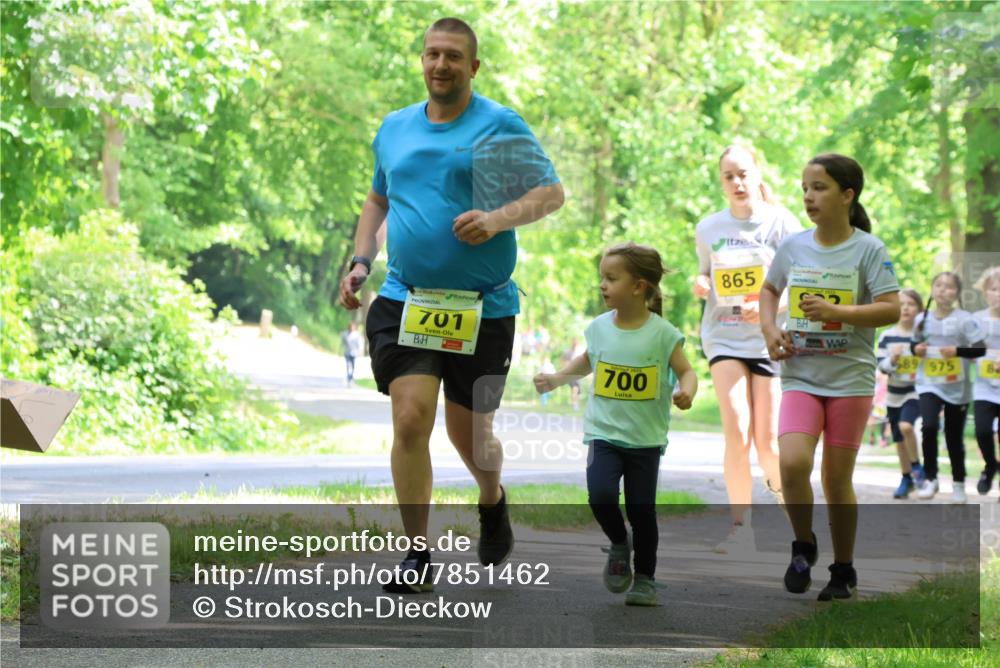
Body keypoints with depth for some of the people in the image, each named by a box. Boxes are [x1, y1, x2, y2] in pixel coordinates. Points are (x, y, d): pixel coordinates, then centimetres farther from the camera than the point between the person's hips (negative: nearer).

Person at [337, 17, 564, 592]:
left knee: (471, 434, 6)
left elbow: (552, 192, -5)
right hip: (405, 301, 2)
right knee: (411, 418, -14)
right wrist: (361, 261, 13)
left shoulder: (501, 125, -1)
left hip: (484, 308, -2)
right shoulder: (394, 128, 12)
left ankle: (493, 503, 42)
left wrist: (498, 219, -22)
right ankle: (417, 556, -5)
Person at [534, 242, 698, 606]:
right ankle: (619, 544, 10)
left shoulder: (662, 333, -10)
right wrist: (557, 378, 7)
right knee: (600, 494, -19)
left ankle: (645, 579, 20)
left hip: (645, 439, -2)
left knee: (642, 509, 1)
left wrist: (686, 391, -27)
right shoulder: (599, 328, 1)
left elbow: (686, 372, -6)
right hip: (604, 432, 2)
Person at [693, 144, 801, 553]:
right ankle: (740, 526, -5)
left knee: (768, 442, -3)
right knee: (737, 431, -13)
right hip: (724, 337, 1)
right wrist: (700, 286, -2)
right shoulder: (708, 229, 7)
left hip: (769, 339, -1)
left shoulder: (781, 223, -3)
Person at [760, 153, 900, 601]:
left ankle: (843, 571, 21)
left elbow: (891, 310, -13)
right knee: (792, 462, -19)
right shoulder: (793, 247, 5)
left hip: (850, 379, -2)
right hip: (799, 376, 2)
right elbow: (769, 289, 23)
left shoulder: (868, 249, -7)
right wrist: (769, 330, 5)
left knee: (837, 478, 4)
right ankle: (803, 547, 5)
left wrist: (835, 311, -23)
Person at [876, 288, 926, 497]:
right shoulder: (887, 336, 2)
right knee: (899, 441, 10)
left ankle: (916, 466, -5)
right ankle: (907, 479, 26)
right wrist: (892, 359, -19)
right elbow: (881, 365, 1)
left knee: (905, 425, -27)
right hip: (894, 394, 3)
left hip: (916, 392, -3)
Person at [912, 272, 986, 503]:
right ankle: (930, 478, -7)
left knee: (954, 437, 8)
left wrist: (957, 351, -23)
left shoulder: (965, 319, -8)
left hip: (957, 388, -2)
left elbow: (979, 349, -10)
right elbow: (914, 344, 18)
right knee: (929, 427, -21)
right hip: (929, 384, 2)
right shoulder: (922, 319, 3)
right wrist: (916, 349, -4)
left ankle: (959, 484, 26)